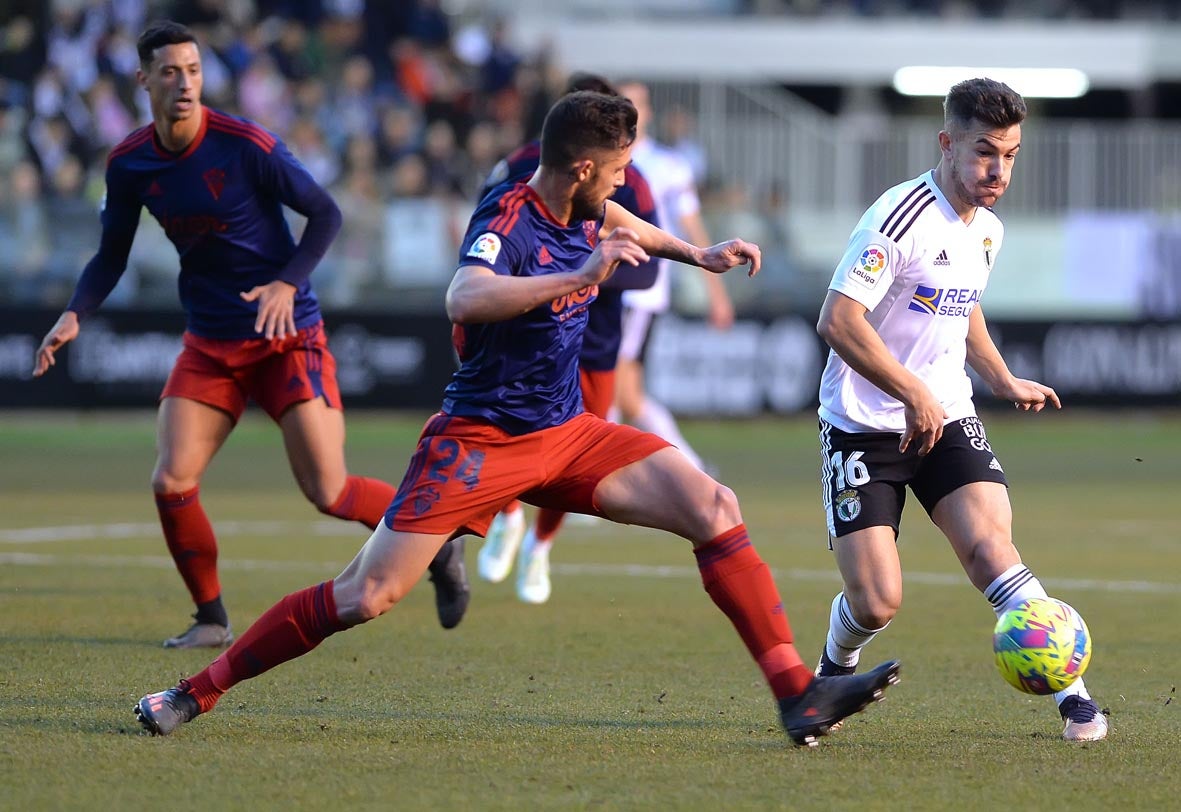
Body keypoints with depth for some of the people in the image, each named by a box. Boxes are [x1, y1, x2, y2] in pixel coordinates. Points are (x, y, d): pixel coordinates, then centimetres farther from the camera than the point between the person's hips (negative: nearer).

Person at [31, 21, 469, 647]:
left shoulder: (247, 146, -17)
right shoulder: (129, 164, -2)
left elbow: (325, 214, -9)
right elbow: (112, 255, 10)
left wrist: (288, 283, -23)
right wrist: (75, 315, -7)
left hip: (287, 337, -4)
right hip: (209, 346, 4)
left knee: (328, 494, -9)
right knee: (171, 483, -10)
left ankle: (438, 546, 17)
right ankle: (212, 619, 8)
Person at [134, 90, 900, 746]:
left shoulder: (585, 212, 5)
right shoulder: (507, 219, -20)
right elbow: (465, 298, -44)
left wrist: (699, 254, 28)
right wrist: (578, 277, -48)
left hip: (567, 435, 7)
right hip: (482, 440, -7)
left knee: (714, 508, -9)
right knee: (367, 597, -12)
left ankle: (800, 695, -9)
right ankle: (197, 692, 3)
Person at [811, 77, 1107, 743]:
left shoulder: (987, 231, 9)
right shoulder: (900, 218, -17)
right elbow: (838, 321, -23)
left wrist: (1004, 380, 15)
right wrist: (913, 392, -27)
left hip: (948, 418, 5)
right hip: (864, 428, -5)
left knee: (989, 545, -20)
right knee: (876, 603, -10)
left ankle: (1073, 694, -18)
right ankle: (836, 667, 24)